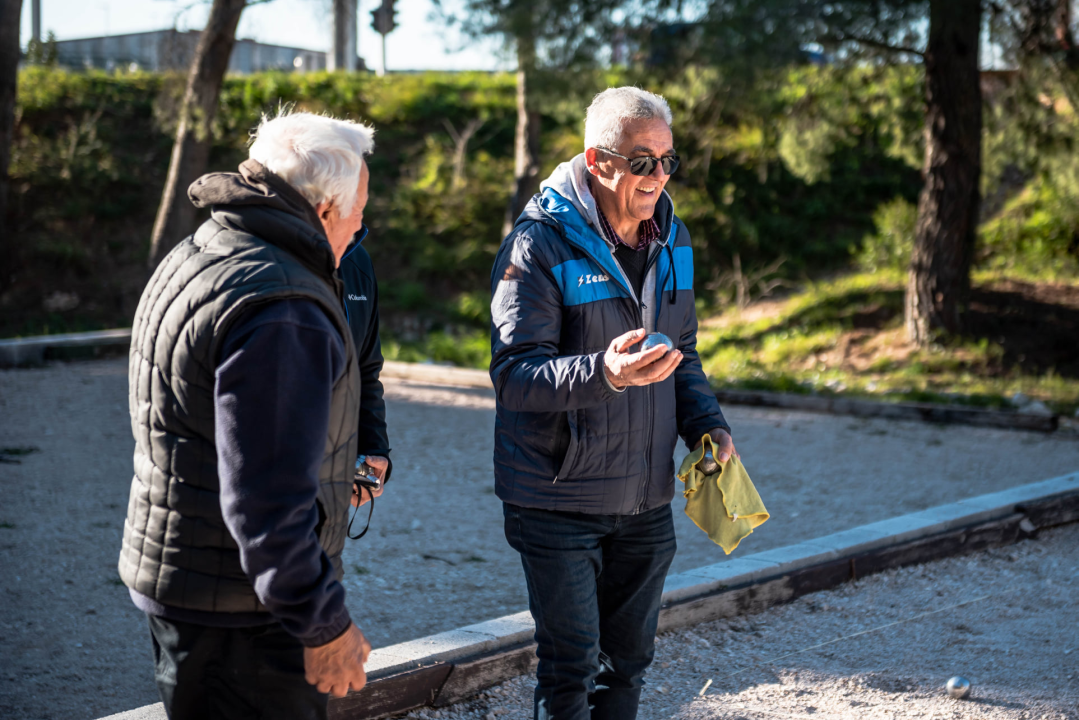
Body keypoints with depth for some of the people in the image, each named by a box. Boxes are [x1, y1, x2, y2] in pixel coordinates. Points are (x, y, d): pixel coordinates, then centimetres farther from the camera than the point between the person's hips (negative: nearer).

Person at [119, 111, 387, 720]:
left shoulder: (195, 258, 12)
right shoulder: (280, 314, -23)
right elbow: (267, 496, -26)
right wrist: (325, 624, -19)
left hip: (179, 580, 10)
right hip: (240, 617, -10)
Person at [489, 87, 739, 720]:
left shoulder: (670, 237, 6)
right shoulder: (541, 243, -15)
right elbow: (514, 376, -21)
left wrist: (706, 423, 1)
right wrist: (602, 374, -38)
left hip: (646, 500, 6)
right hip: (560, 497, -6)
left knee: (629, 660, 16)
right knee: (570, 669, -2)